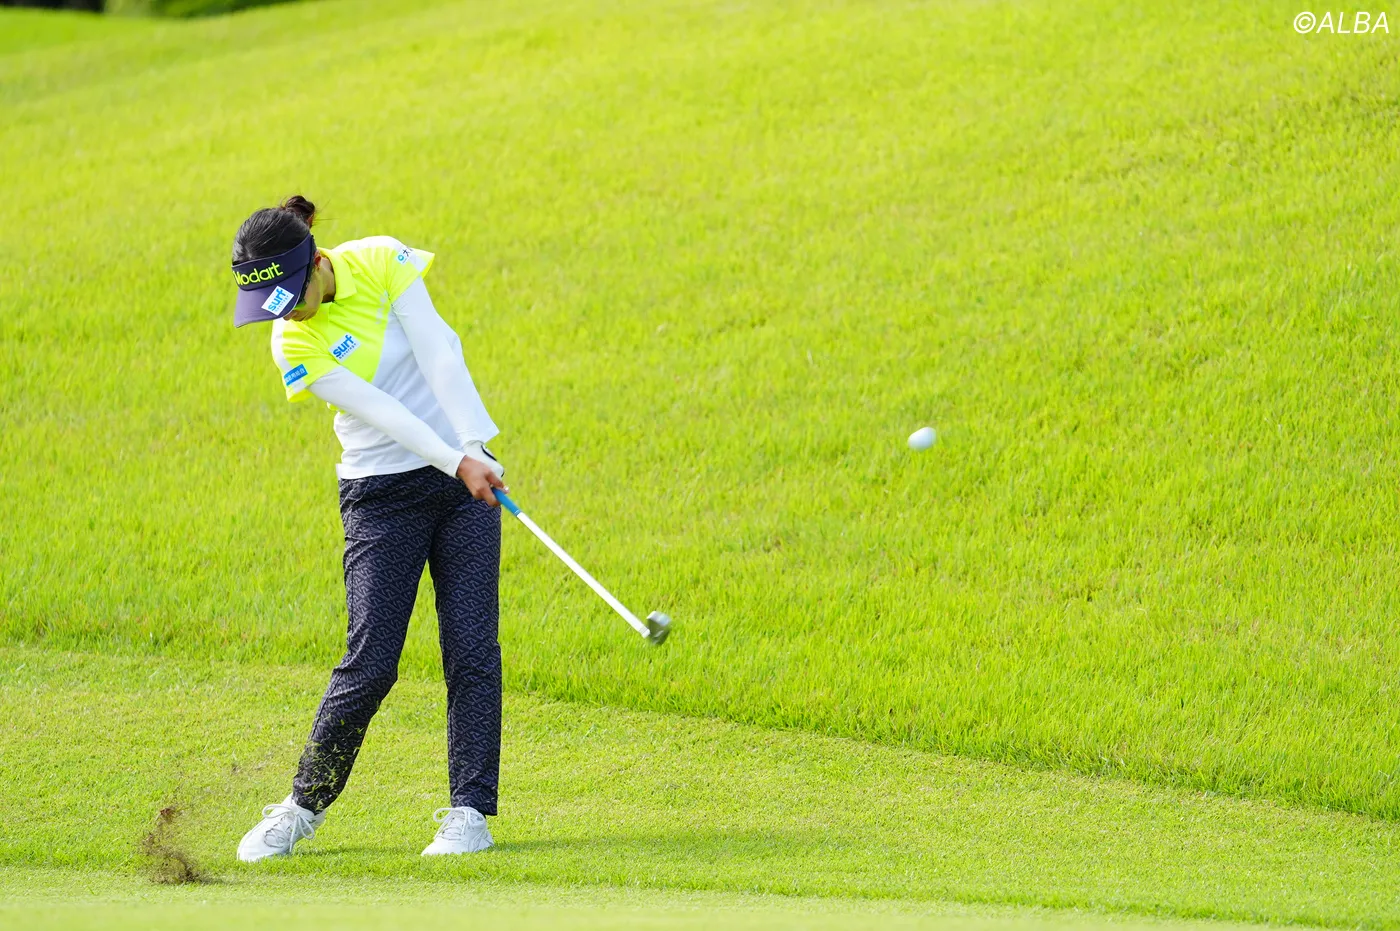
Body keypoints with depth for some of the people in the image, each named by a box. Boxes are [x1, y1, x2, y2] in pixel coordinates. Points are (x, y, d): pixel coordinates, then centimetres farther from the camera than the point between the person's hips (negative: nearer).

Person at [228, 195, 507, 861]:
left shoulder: (380, 262, -6)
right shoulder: (295, 346, -10)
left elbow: (439, 356, -10)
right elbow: (380, 411, -18)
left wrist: (477, 451, -17)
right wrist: (458, 462, -27)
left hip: (463, 471, 2)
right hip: (381, 497, -2)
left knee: (472, 650, -6)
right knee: (370, 662, -8)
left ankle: (469, 811, -1)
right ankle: (305, 805, 9)